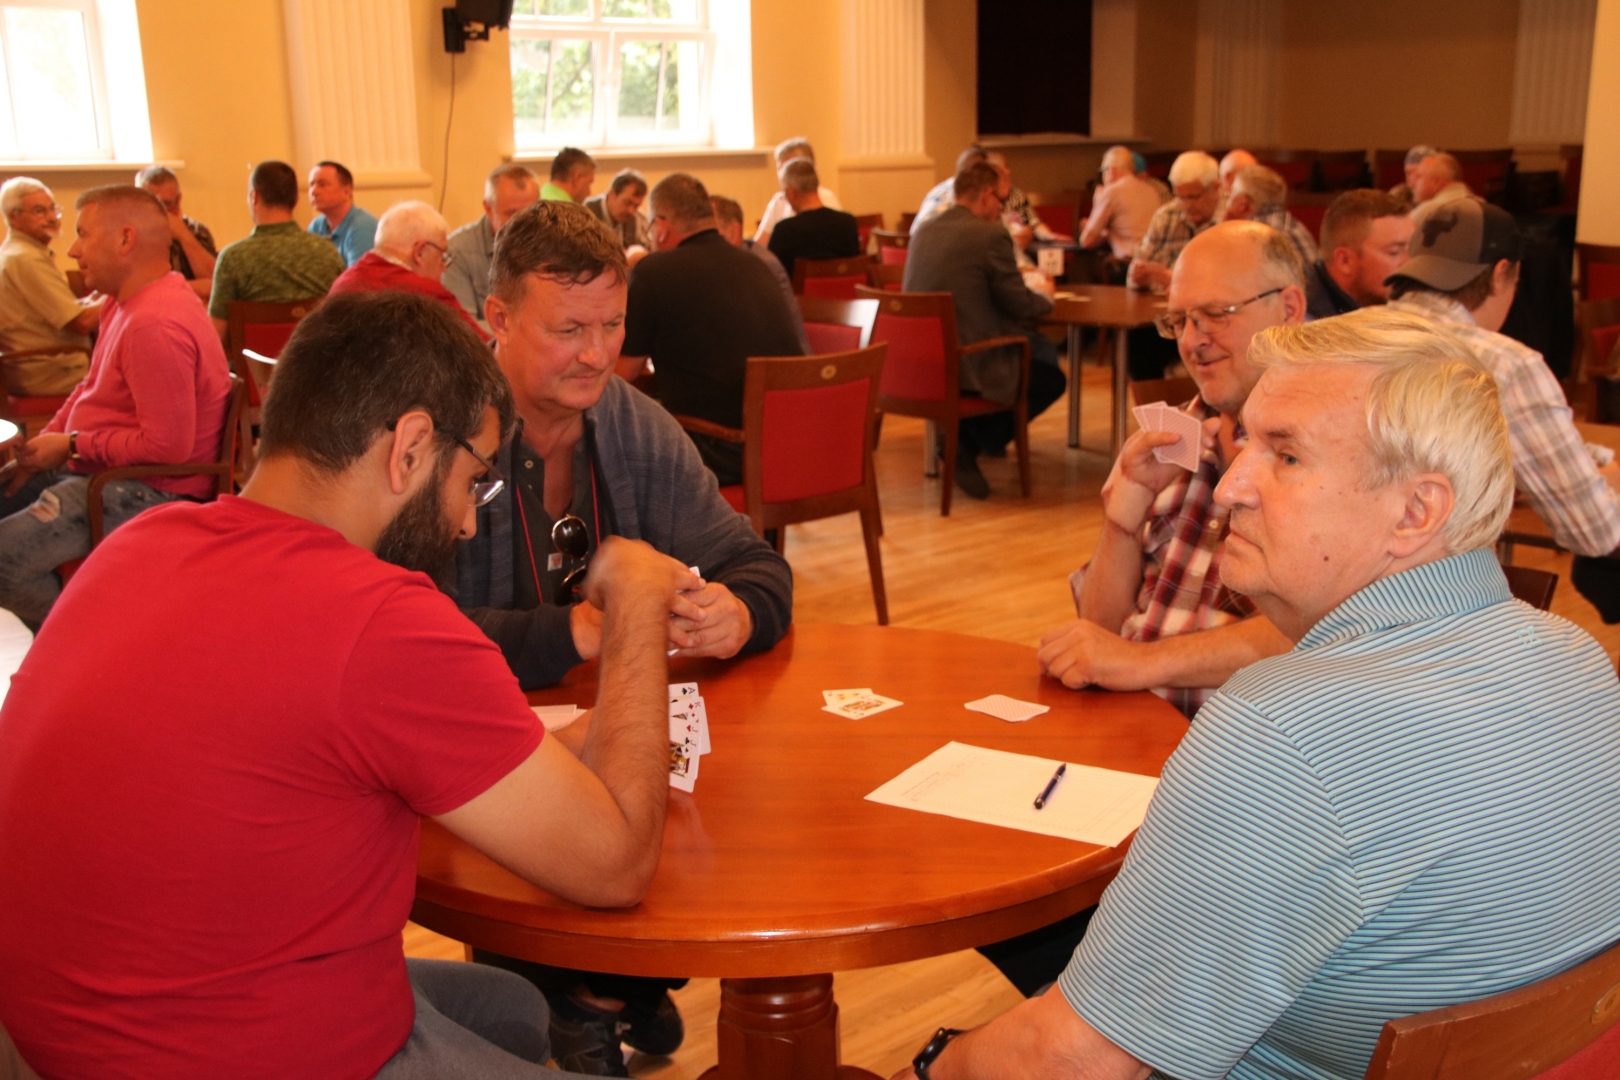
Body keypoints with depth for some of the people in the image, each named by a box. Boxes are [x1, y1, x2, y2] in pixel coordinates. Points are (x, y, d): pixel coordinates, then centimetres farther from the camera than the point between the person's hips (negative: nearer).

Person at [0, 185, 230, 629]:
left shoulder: (156, 326, -25)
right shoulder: (126, 302, 10)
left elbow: (166, 446, -28)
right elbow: (90, 390, 22)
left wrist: (71, 446, -15)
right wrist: (41, 447, 9)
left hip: (149, 490, -11)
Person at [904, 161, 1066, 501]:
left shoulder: (923, 230, 10)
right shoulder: (991, 236, -13)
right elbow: (1021, 305, -8)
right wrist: (1046, 296, 16)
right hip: (968, 364, -8)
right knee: (1052, 379, 12)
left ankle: (962, 438, 22)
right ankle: (972, 441, 5)